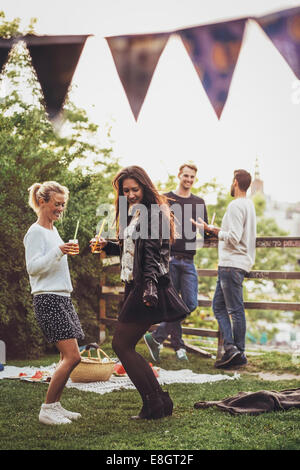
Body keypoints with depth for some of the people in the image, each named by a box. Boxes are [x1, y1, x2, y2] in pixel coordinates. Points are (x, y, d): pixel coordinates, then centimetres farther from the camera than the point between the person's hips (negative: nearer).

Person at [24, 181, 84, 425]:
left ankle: (55, 405, 14)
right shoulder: (36, 232, -8)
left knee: (68, 357, 6)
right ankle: (47, 409, -5)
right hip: (48, 299, -9)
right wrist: (58, 252, -26)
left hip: (62, 298, 9)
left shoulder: (52, 229, 18)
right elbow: (32, 267, -17)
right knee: (72, 356, -14)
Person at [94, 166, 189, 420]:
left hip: (147, 287, -10)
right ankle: (159, 402, 14)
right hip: (134, 287, 10)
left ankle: (155, 403, 0)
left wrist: (150, 285, -29)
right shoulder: (132, 213, 18)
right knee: (125, 346, 9)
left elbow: (155, 254, -19)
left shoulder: (153, 213, -10)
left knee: (122, 344, -7)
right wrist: (108, 246, 11)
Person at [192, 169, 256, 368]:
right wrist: (213, 229, 20)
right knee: (218, 305, 10)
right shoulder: (249, 205, 17)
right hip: (230, 264, 10)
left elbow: (233, 238, -21)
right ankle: (231, 347, 7)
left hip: (233, 265, -10)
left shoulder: (235, 206, -13)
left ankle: (237, 352, 0)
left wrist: (216, 232, -5)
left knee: (236, 309, -5)